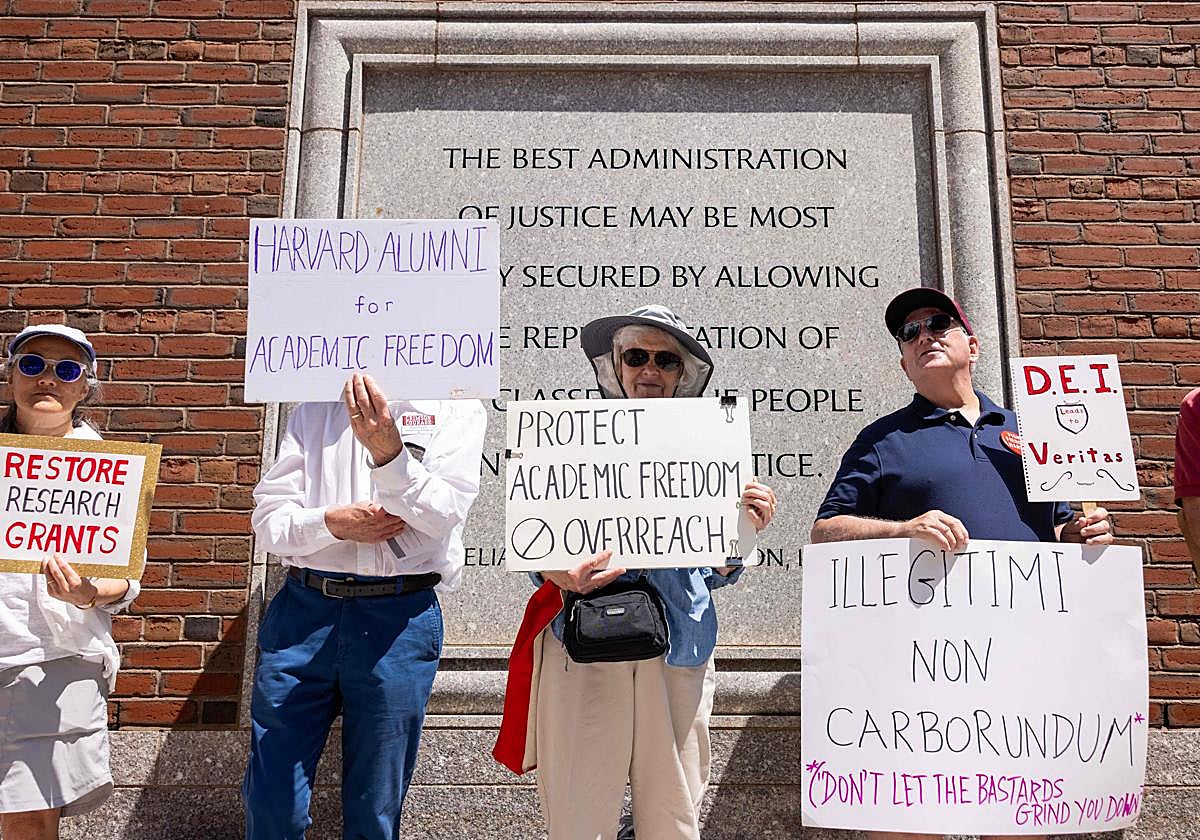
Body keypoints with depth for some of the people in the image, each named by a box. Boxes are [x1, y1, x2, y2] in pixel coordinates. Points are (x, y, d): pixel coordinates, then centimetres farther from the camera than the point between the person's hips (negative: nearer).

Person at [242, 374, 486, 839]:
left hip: (398, 623, -2)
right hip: (302, 612, 3)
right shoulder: (314, 409, 13)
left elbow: (441, 517, -12)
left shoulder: (457, 409, 3)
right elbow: (266, 518, 8)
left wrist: (387, 450, -28)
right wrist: (332, 523, -11)